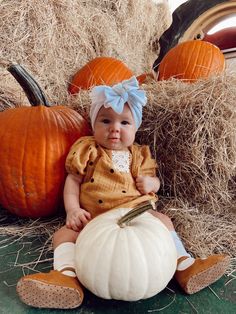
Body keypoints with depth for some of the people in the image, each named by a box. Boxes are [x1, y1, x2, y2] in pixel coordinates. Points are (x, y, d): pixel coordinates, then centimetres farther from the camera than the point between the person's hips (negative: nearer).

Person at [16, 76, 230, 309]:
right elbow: (73, 181, 1)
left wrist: (150, 183, -7)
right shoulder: (87, 151, 3)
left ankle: (185, 266, -7)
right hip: (93, 218, -1)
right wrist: (72, 210, -12)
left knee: (163, 220, -12)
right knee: (64, 233, -19)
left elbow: (153, 181, 18)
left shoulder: (138, 155, 11)